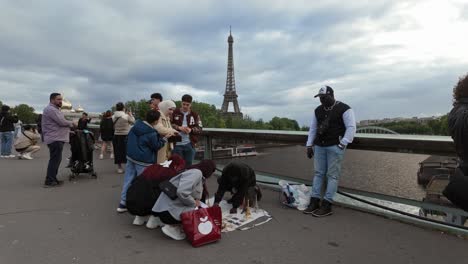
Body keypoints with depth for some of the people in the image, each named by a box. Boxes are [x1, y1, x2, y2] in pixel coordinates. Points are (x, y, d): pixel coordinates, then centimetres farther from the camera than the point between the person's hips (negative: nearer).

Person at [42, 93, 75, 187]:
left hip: (57, 138, 11)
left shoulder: (55, 109, 21)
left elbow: (60, 122, 19)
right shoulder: (50, 109, -13)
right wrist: (71, 123, -2)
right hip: (55, 139, -11)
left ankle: (53, 179, 24)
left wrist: (70, 128, 9)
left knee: (56, 160, 16)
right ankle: (49, 181, -3)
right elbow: (62, 122, -20)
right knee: (55, 160, -8)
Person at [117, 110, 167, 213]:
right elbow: (156, 146, -7)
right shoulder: (151, 133, -22)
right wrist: (163, 139, 5)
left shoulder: (136, 125, 1)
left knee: (128, 179, 13)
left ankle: (123, 203, 21)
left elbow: (128, 138, 15)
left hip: (130, 157, 8)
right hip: (143, 161, -8)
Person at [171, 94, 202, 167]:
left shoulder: (195, 115, 7)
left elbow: (199, 129, 2)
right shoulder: (175, 113, 4)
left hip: (189, 144, 1)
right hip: (177, 144, -1)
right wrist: (179, 128, -18)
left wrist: (191, 130, -18)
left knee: (188, 165, 11)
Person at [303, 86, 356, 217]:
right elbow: (313, 129, 17)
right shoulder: (318, 110, 13)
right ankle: (314, 202, 10)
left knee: (332, 175, -4)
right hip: (319, 146, 6)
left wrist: (342, 144, -13)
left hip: (335, 146, -5)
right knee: (318, 173, 6)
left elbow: (351, 128, -8)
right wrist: (309, 145, 11)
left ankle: (327, 205, 0)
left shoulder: (344, 109, -4)